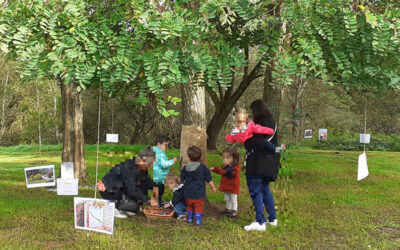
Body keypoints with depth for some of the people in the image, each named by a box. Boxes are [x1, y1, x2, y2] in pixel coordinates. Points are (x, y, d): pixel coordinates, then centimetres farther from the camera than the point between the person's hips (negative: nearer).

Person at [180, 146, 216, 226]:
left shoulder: (185, 168, -2)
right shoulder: (203, 168, -9)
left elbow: (181, 179, 9)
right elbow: (209, 180, -4)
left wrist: (180, 182, 32)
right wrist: (213, 187, 10)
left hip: (188, 193, 3)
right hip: (199, 193, -3)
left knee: (190, 206, 20)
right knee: (199, 207, 7)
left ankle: (190, 218, 28)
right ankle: (198, 220, 4)